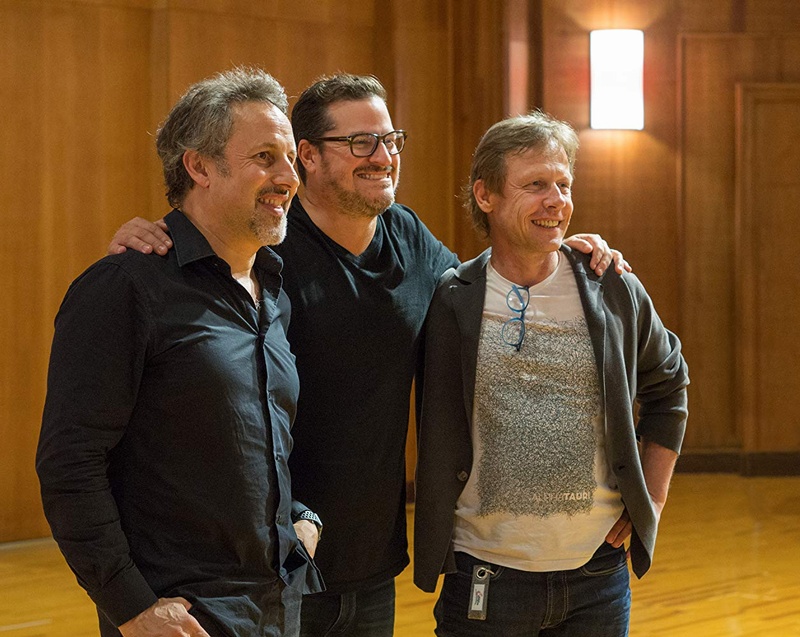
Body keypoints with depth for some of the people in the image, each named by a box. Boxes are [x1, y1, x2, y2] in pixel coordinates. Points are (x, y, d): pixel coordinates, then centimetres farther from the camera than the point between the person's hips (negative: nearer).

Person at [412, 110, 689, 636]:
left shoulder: (614, 291, 1)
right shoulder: (452, 302, -4)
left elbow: (668, 387, 16)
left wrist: (650, 501, 11)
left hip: (597, 571, 2)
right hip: (486, 574, -2)